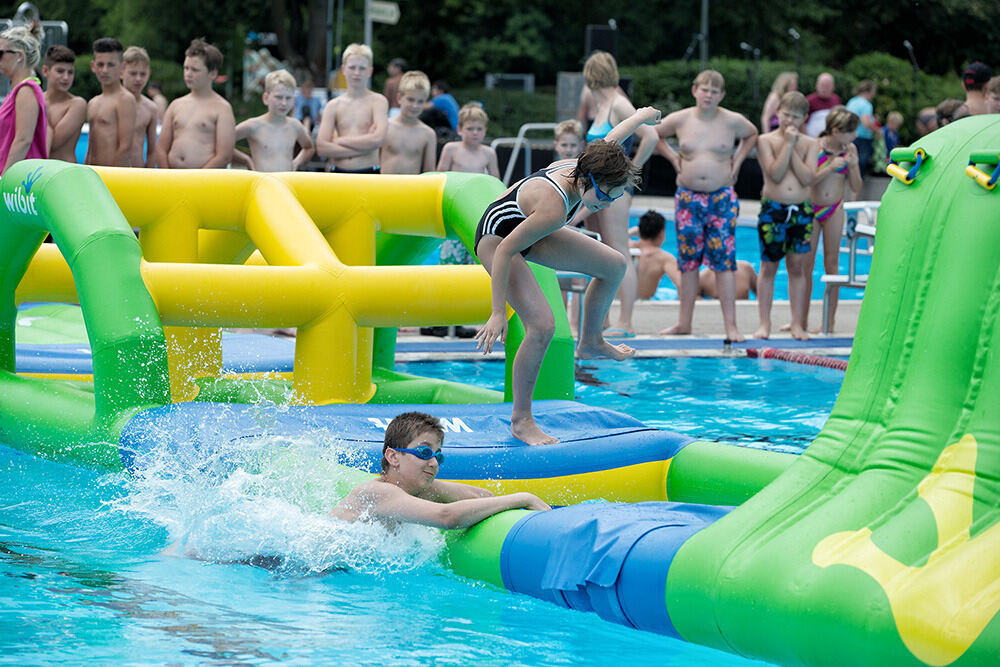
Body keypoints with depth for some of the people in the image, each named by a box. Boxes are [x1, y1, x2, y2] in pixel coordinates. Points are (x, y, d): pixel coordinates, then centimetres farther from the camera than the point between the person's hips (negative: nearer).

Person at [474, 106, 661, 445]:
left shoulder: (585, 166, -17)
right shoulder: (553, 209, -41)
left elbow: (611, 139, 6)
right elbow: (505, 252, -38)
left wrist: (641, 117, 26)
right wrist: (498, 313, -36)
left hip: (524, 225, 10)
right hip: (497, 237, -10)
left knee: (615, 266, 14)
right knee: (542, 325, -24)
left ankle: (591, 342, 37)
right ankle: (521, 421, -11)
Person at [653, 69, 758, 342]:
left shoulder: (733, 121, -3)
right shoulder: (679, 119, -1)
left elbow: (752, 135, 18)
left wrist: (737, 160, 7)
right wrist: (672, 157, 6)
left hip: (722, 198, -1)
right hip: (688, 197, 2)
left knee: (724, 259, -5)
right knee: (688, 260, 6)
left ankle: (731, 326, -5)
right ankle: (684, 322, 13)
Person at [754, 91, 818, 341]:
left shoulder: (810, 144, 5)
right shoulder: (766, 141, -1)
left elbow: (807, 178, -8)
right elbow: (775, 174, -13)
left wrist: (793, 147, -10)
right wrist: (788, 144, -12)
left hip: (801, 210, 2)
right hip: (772, 208, -2)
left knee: (797, 268, 5)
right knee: (768, 267, 1)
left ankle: (797, 324, 8)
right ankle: (764, 323, 6)